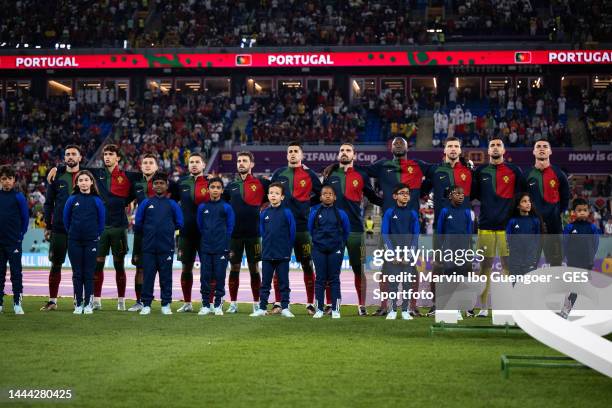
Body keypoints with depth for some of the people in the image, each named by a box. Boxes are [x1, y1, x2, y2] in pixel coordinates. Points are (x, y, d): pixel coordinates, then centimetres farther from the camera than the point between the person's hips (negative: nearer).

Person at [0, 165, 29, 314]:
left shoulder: (19, 197, -4)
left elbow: (25, 218, -1)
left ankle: (17, 303, 5)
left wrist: (20, 236, -1)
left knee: (16, 273, 0)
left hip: (14, 242, -4)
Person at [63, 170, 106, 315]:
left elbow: (102, 220, 5)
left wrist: (96, 235, 9)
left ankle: (88, 304, 8)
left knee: (89, 273, 2)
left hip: (91, 241, -1)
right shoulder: (72, 199, 0)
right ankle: (78, 304, 11)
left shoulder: (97, 200, -2)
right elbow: (66, 218, 9)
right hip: (74, 242, 1)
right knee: (77, 273, 5)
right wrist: (72, 233, 14)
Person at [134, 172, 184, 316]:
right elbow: (137, 224, 9)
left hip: (166, 248, 0)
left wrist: (167, 230, 9)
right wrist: (148, 232, 11)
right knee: (148, 276, 2)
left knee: (166, 277, 3)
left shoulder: (172, 204, 6)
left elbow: (179, 224, 8)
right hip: (149, 247, 0)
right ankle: (146, 305, 7)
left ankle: (166, 305, 10)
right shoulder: (146, 203, 7)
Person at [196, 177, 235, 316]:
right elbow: (200, 226, 14)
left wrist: (224, 242, 4)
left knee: (220, 277, 1)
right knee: (205, 277, 3)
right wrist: (207, 239, 10)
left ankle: (218, 305, 9)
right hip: (205, 248, 2)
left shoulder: (226, 207, -1)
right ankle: (205, 305, 10)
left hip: (221, 249, -2)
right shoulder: (202, 207, 6)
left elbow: (230, 228, 3)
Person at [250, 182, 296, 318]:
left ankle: (285, 308, 10)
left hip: (283, 256, -3)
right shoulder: (264, 214, 4)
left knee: (284, 283, 4)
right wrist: (267, 246, 12)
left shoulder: (287, 213, -6)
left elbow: (292, 233, -2)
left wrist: (287, 248, 2)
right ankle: (262, 308, 13)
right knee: (265, 283, 8)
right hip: (267, 255, 3)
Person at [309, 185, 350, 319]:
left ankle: (335, 309, 5)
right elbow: (310, 229, 11)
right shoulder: (314, 212, 0)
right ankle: (319, 309, 8)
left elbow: (346, 231, 9)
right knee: (320, 279, 4)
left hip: (335, 250, -1)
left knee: (334, 279, 2)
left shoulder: (340, 213, -1)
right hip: (319, 250, 1)